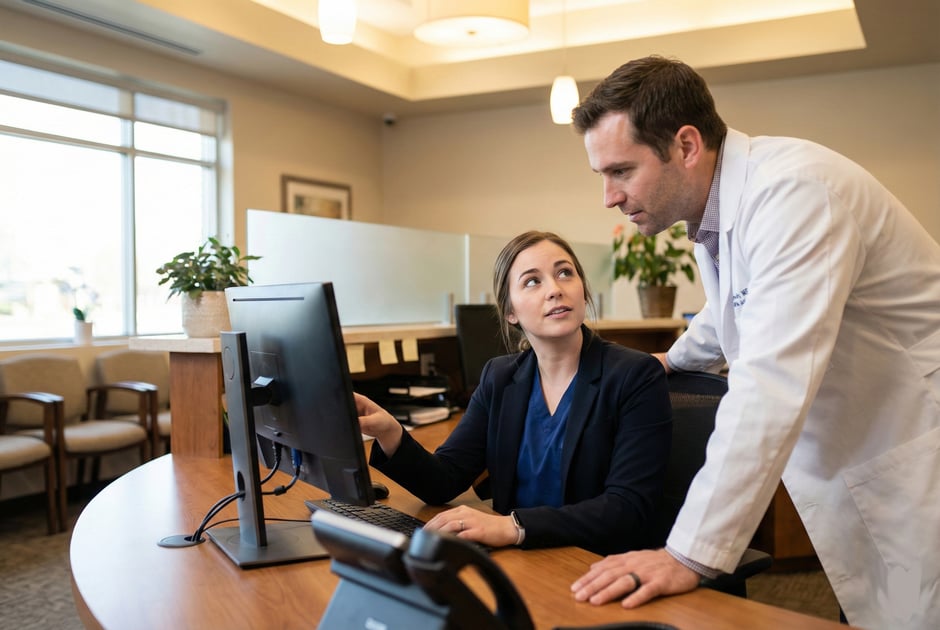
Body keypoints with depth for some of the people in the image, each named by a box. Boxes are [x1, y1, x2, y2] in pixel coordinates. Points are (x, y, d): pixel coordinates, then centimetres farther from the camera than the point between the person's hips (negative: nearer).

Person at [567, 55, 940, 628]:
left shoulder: (793, 190, -25)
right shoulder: (712, 206, 4)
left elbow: (773, 383, -33)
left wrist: (691, 555, -33)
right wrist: (673, 360, 40)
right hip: (843, 464, 8)